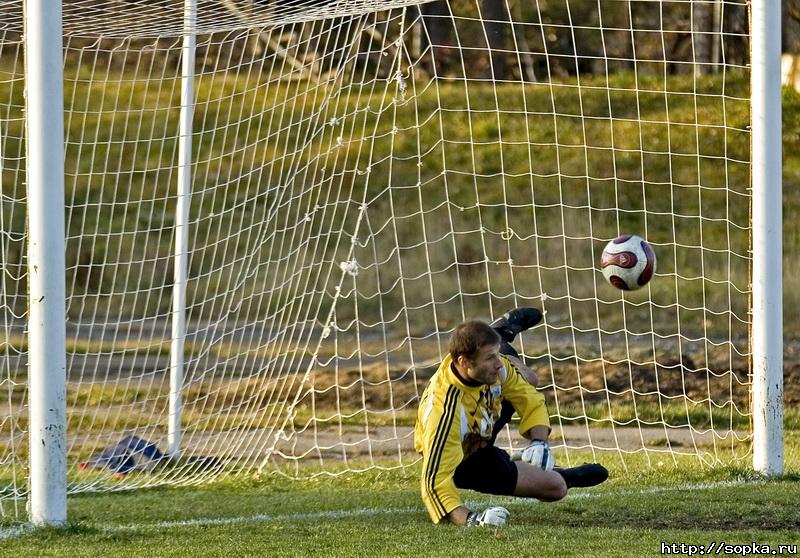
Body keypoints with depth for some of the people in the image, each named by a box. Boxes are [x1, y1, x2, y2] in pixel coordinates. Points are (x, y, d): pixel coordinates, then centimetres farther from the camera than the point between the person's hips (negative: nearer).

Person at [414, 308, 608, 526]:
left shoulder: (494, 367, -26)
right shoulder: (443, 410, -46)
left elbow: (530, 401, -9)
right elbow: (434, 481, -47)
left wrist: (539, 441, -28)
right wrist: (469, 519, -62)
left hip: (481, 435, 6)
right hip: (465, 463, -6)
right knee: (556, 487, -6)